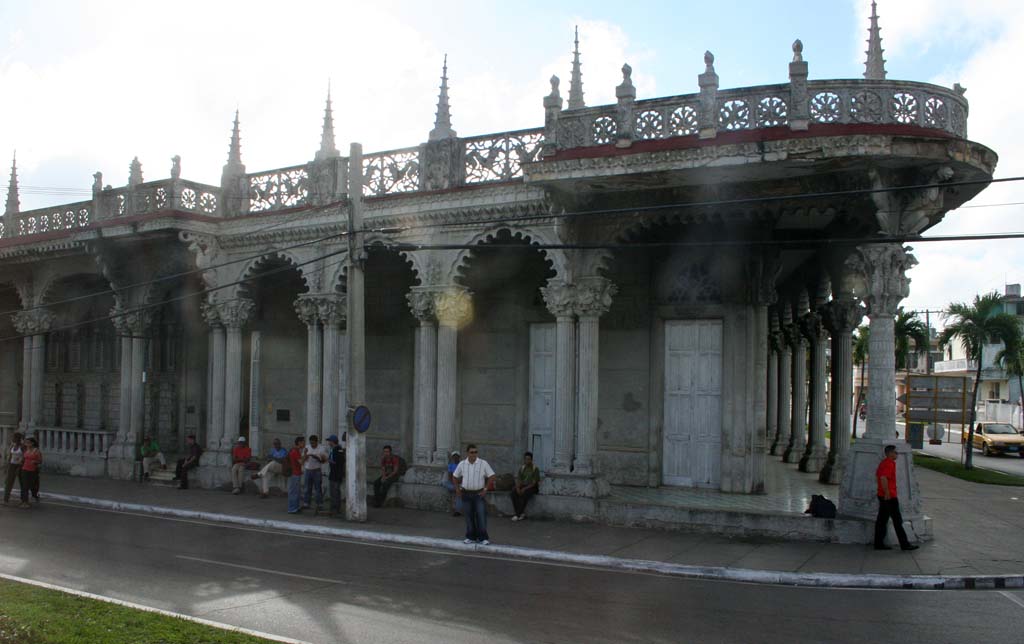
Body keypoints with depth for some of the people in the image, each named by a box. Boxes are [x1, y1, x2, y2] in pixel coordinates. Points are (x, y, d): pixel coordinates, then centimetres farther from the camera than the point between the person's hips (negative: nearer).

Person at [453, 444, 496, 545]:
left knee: (481, 516, -6)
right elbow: (455, 476, 15)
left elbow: (491, 476, -3)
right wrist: (457, 488, 7)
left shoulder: (483, 463, -6)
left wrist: (485, 489, -6)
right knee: (469, 517, 7)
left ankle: (483, 538, -2)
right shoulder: (462, 464, 2)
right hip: (466, 494, 3)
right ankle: (471, 537, 17)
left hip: (479, 494, -3)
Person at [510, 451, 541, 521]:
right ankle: (521, 513, -23)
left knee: (525, 493, -37)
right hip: (522, 486, 5)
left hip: (532, 487, -5)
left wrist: (525, 488, -22)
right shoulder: (522, 468, 9)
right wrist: (518, 487, -16)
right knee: (513, 492, -26)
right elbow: (518, 479, 4)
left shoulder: (535, 469, -6)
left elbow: (534, 482, -12)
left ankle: (518, 515, -31)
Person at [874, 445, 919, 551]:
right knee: (897, 521, -3)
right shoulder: (889, 463, -16)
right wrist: (887, 492, -23)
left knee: (882, 520, 9)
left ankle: (879, 543, 10)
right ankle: (904, 544, 3)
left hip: (883, 496, 10)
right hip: (889, 496, -10)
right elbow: (883, 478, -28)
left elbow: (877, 476, 24)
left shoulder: (883, 462, 15)